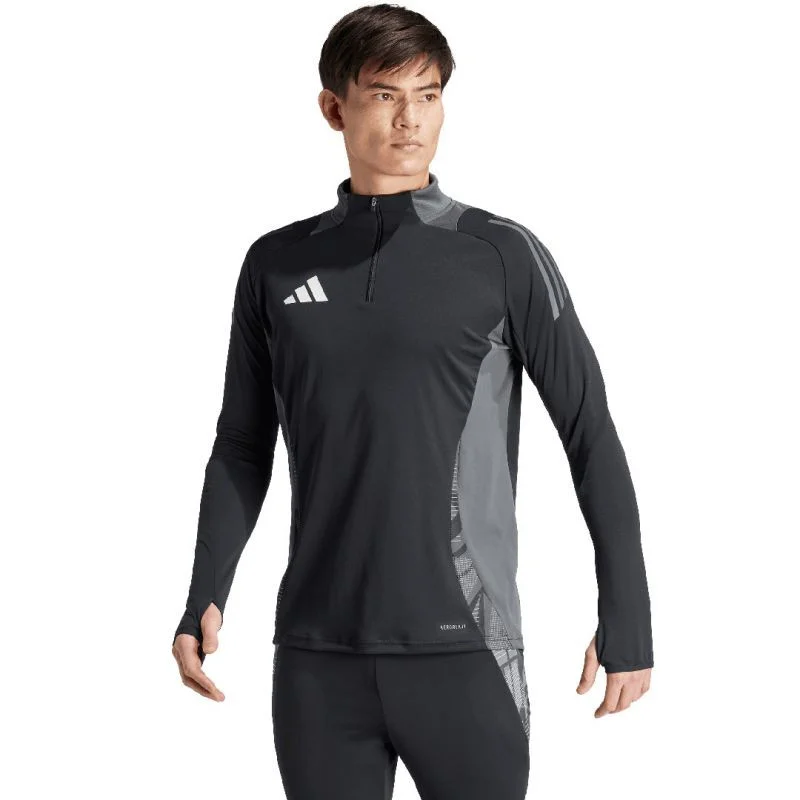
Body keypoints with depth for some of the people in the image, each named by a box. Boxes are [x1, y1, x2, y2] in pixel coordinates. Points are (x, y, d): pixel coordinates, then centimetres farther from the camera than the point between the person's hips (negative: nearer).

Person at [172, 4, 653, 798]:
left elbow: (591, 436, 1)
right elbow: (243, 447, 15)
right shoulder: (276, 265, 8)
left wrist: (626, 621, -2)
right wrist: (204, 599, 6)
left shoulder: (503, 256, -1)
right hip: (318, 654, 3)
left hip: (463, 645, -2)